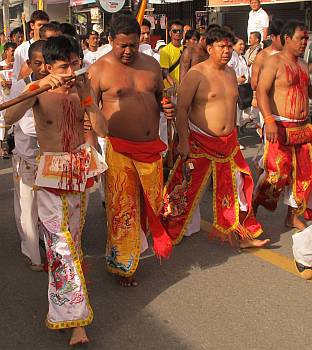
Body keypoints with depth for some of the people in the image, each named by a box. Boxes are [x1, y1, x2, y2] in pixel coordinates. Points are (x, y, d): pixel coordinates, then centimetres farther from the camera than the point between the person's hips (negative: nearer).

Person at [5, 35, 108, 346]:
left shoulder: (83, 86, -1)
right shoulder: (38, 90, -11)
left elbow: (102, 130, -9)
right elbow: (9, 117, -31)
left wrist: (85, 96, -19)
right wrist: (38, 86, -39)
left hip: (80, 167, 4)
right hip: (52, 173, -4)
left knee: (72, 238, 17)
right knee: (62, 243, -6)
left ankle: (66, 309, 36)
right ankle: (75, 319, 3)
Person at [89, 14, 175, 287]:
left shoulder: (151, 64, 9)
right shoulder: (99, 70, -5)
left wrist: (167, 108, -1)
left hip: (151, 147, 4)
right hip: (119, 150, -4)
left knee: (153, 201, 15)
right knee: (122, 208, 3)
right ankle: (122, 265, 19)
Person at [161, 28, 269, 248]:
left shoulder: (231, 72, 10)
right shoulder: (197, 73, -12)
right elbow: (182, 108, -15)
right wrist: (183, 140, -19)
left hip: (228, 143, 7)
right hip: (199, 142, -6)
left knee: (235, 186, 10)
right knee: (186, 188, 0)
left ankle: (241, 235, 23)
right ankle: (169, 232, 18)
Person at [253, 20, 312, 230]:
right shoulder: (274, 61, -8)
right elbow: (261, 91, -15)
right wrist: (269, 121, -26)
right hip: (280, 127, -7)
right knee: (276, 172, -8)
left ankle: (293, 216, 23)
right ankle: (252, 209, 13)